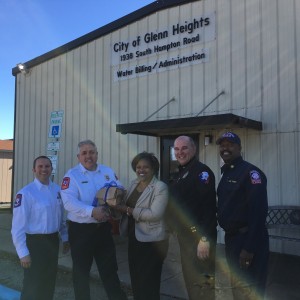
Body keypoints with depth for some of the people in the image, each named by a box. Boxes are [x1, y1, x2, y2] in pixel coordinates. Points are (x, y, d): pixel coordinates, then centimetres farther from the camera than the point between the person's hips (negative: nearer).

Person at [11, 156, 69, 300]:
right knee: (33, 286, 7)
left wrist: (65, 238, 15)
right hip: (35, 242, -6)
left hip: (53, 241, 6)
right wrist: (23, 253, -19)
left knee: (49, 282, 21)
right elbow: (18, 226, -18)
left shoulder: (57, 189, 4)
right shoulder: (26, 193, -17)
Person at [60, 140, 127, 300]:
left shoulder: (108, 172, 7)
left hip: (104, 229, 3)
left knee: (110, 269, 15)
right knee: (81, 271, 13)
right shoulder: (72, 175, -8)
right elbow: (69, 202, -20)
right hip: (80, 230, -3)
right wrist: (92, 212, -30)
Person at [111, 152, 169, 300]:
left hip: (152, 242, -7)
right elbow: (127, 205, 10)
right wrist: (118, 204, -11)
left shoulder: (160, 187, -15)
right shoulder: (134, 184, 8)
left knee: (149, 284, 7)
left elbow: (155, 214, -25)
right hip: (134, 239, 7)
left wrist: (128, 210, -24)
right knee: (136, 281, 19)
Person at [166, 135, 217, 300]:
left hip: (198, 235, -9)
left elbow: (209, 206, -23)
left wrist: (205, 238, -27)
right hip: (185, 235, 9)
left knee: (202, 281, -3)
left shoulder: (201, 171, -14)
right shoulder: (180, 173, 16)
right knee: (190, 278, 19)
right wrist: (174, 227, 15)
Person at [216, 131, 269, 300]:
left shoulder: (250, 172, -15)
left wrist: (249, 247, -24)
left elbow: (258, 211, -22)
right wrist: (230, 240, 13)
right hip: (231, 238, 9)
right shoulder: (226, 173, 12)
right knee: (236, 286, 20)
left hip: (248, 240, -9)